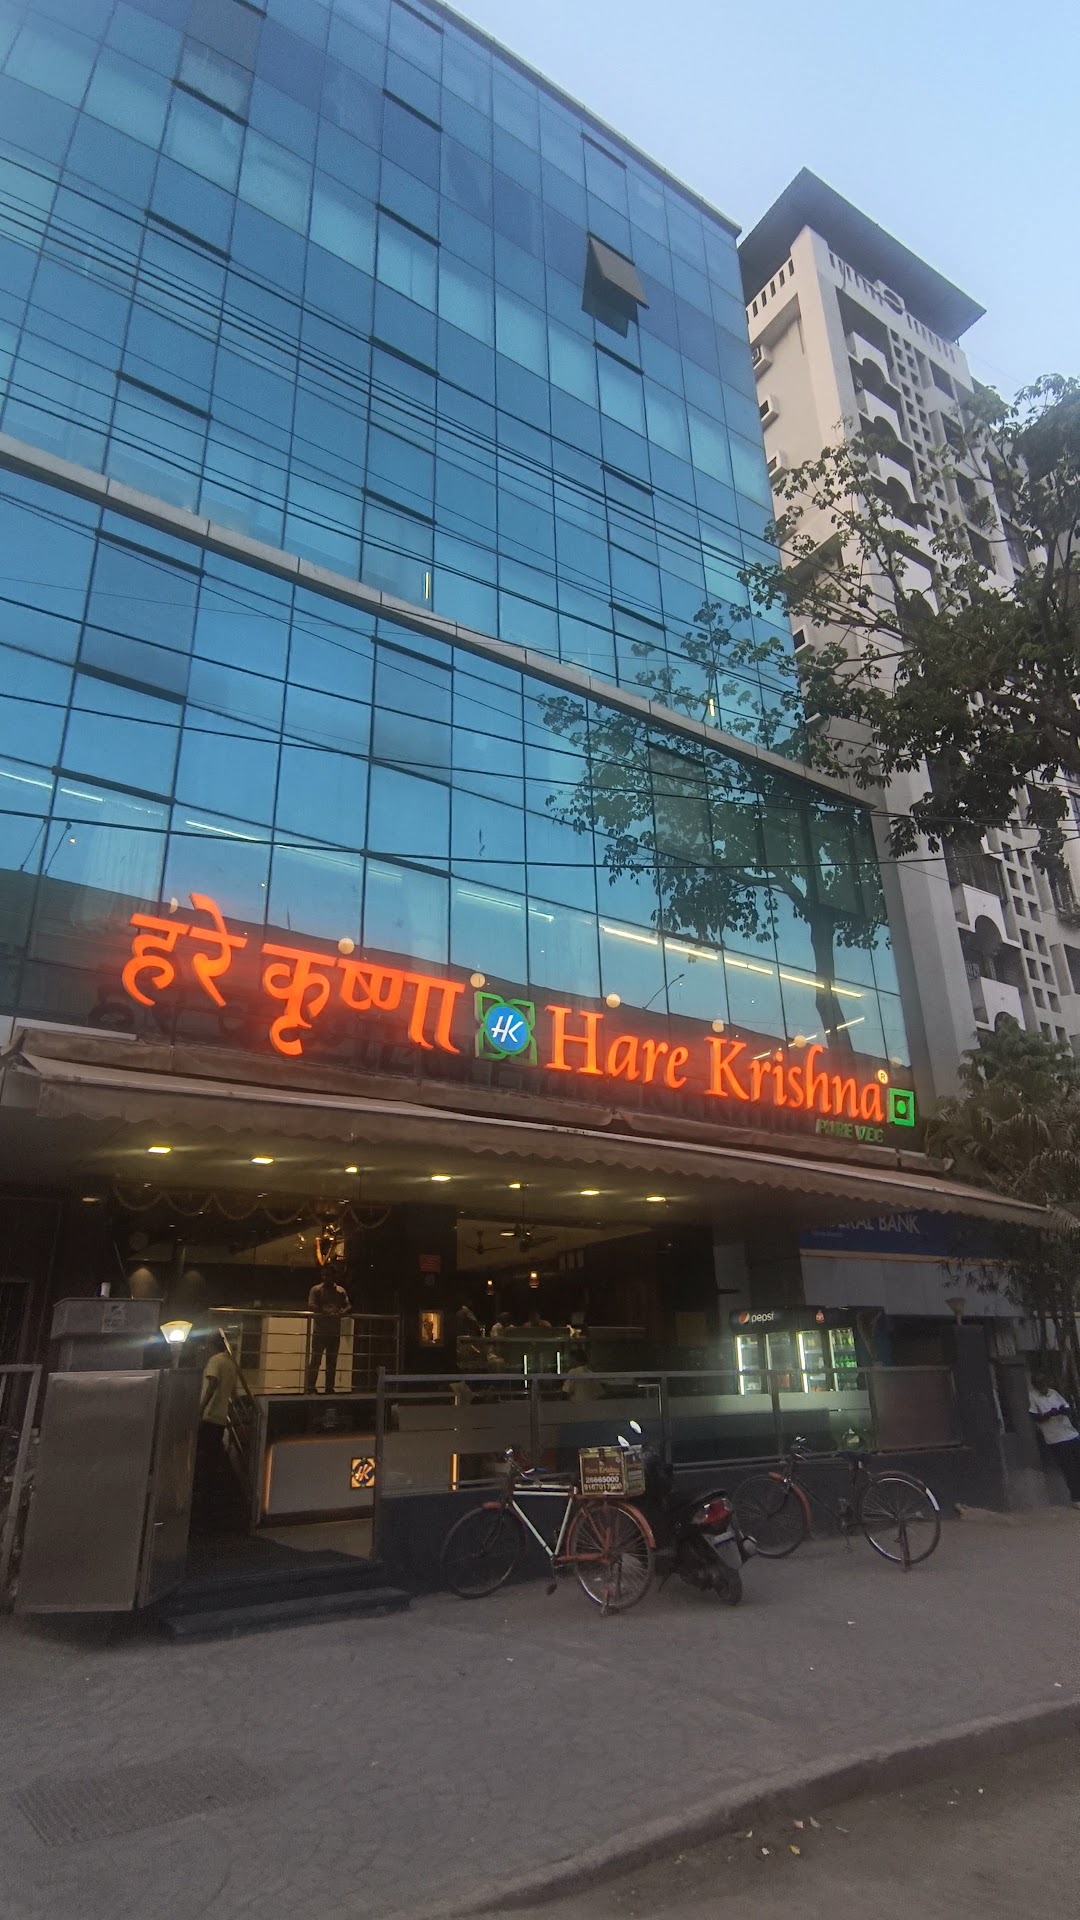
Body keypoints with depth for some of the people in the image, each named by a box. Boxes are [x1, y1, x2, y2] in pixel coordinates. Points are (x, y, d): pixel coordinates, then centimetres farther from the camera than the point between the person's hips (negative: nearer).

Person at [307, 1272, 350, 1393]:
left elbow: (348, 1306, 6)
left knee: (332, 1361, 8)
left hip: (335, 1331, 4)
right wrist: (326, 1312, -29)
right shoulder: (316, 1289, 2)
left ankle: (330, 1388, 14)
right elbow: (311, 1305, -13)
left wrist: (344, 1311, -19)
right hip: (320, 1331, -4)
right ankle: (311, 1388, 0)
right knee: (315, 1360, -5)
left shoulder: (341, 1291, 13)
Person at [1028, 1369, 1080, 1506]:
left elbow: (1068, 1409, 10)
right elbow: (1035, 1418, -10)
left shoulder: (1053, 1392, 8)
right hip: (1056, 1440, -5)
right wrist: (1049, 1414, -25)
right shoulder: (1032, 1397, -7)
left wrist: (1064, 1411, -13)